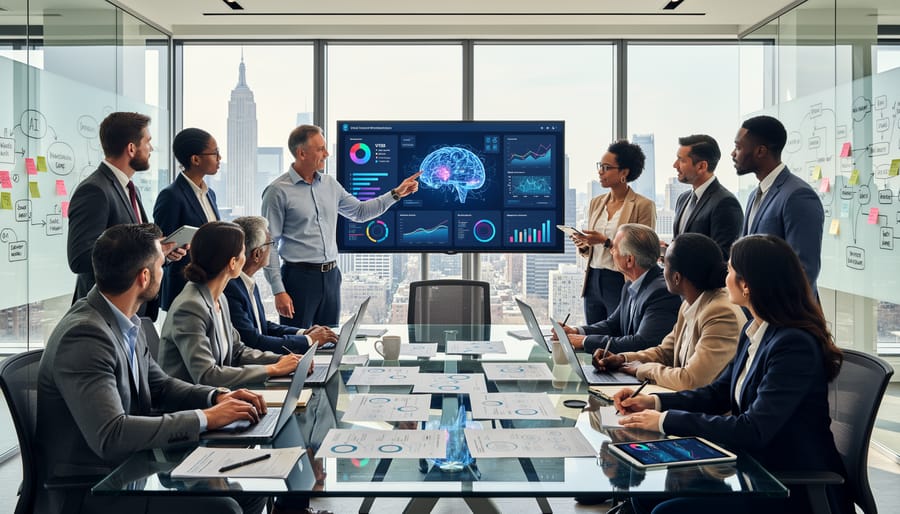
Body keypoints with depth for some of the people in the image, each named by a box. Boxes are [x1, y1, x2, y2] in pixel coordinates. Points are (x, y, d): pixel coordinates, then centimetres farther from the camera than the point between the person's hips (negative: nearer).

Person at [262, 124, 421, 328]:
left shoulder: (329, 184, 9)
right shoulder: (278, 191, -9)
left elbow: (359, 211, 22)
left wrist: (396, 194, 13)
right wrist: (279, 291, -14)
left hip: (331, 275, 6)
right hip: (299, 276, -6)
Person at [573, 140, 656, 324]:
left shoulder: (643, 205, -6)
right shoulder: (596, 202, 12)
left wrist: (606, 241, -18)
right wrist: (583, 245, -2)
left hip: (621, 283, -6)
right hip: (593, 281, 6)